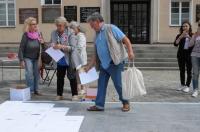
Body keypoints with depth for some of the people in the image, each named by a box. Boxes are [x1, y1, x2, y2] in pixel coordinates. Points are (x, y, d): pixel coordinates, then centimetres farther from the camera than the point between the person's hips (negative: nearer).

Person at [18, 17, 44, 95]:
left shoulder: (38, 34, 0)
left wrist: (42, 42, -13)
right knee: (29, 74, -9)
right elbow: (21, 48, -11)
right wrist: (21, 60, -13)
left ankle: (36, 90, 19)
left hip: (36, 58, 4)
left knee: (36, 74, 8)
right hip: (28, 58, -4)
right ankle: (30, 91, 2)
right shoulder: (26, 35, -12)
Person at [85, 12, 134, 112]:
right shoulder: (97, 35, 17)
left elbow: (125, 39, -10)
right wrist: (88, 67, 17)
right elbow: (96, 54, 20)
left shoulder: (111, 28, -5)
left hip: (115, 63, -7)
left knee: (118, 84, 0)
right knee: (101, 84, 7)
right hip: (103, 64, 8)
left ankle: (126, 103, 19)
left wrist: (130, 51, -25)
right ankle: (99, 105, 15)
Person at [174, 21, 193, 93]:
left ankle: (187, 86, 7)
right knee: (182, 71, 10)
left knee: (189, 71, -1)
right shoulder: (179, 35, 5)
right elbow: (175, 44, -10)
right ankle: (182, 85, 22)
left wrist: (189, 37, -19)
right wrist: (181, 37, -20)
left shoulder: (192, 35, 3)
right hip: (181, 54, 2)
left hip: (189, 54, -2)